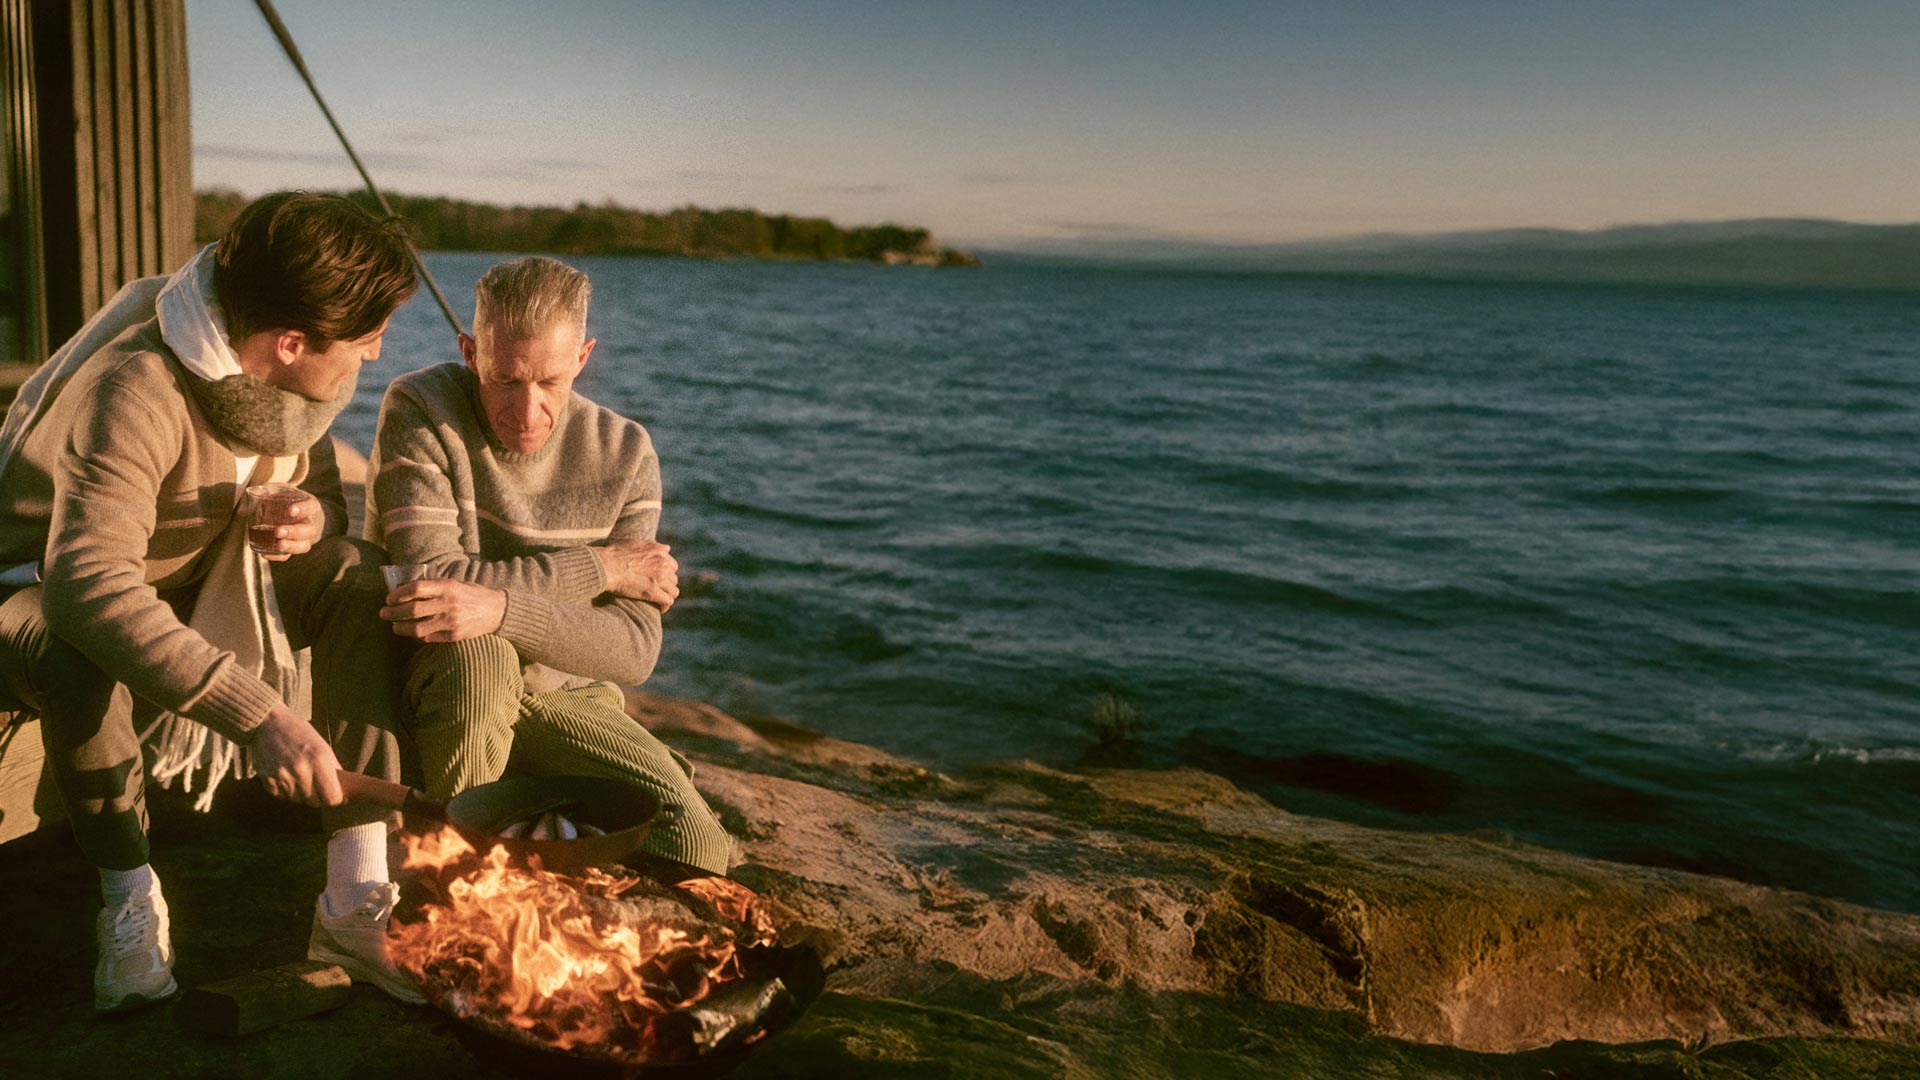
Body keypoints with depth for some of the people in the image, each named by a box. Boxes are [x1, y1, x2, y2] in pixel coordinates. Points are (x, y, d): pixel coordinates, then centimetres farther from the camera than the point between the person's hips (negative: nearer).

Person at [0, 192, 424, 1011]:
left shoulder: (291, 380, -11)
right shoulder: (136, 390, -34)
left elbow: (322, 488, 3)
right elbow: (88, 584, -45)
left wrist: (313, 520, -24)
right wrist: (260, 713, -53)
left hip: (182, 594, 7)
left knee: (357, 576, -17)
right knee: (80, 658, -40)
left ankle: (356, 898, -20)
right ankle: (131, 903, -15)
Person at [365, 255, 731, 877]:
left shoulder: (625, 453, -7)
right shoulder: (421, 411, -14)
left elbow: (635, 649, -17)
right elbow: (429, 576, -25)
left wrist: (501, 606, -36)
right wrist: (601, 567, -18)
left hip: (567, 697, 2)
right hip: (436, 691, -2)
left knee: (694, 845, -19)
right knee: (478, 657, -38)